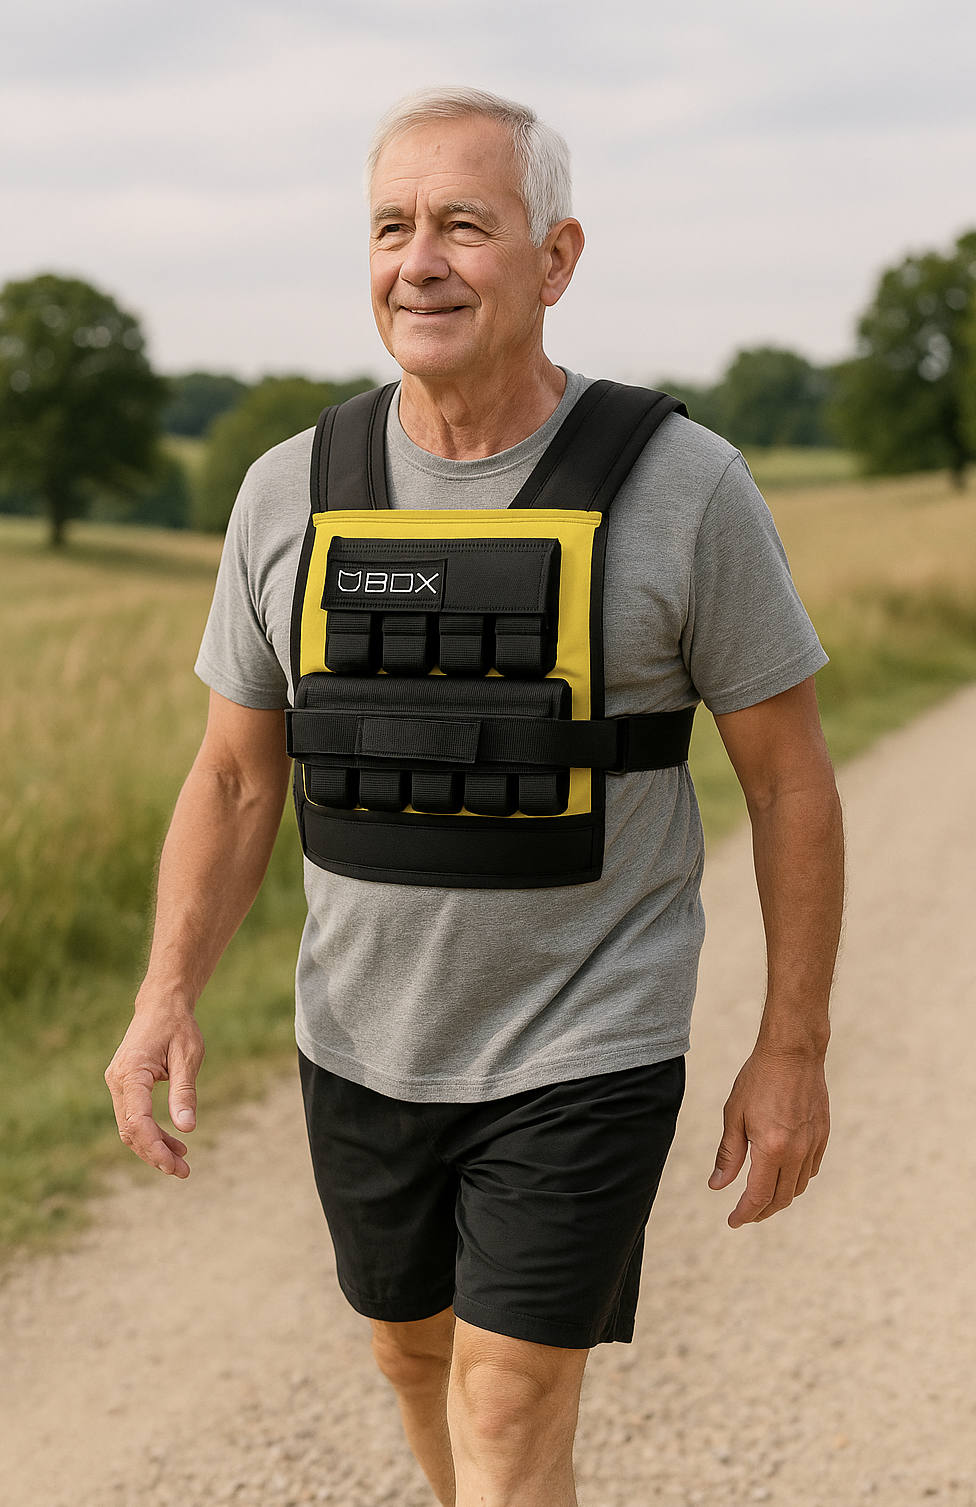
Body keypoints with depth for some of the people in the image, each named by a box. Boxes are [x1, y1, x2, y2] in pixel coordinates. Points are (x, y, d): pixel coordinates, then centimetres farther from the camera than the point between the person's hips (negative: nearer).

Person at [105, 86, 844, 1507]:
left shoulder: (683, 487, -15)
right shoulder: (292, 492, -5)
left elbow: (789, 773, -7)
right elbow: (236, 776, 1)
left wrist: (792, 1048, -5)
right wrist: (166, 998, -12)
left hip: (585, 1053, -4)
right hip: (363, 1043, 5)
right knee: (417, 1350, 23)